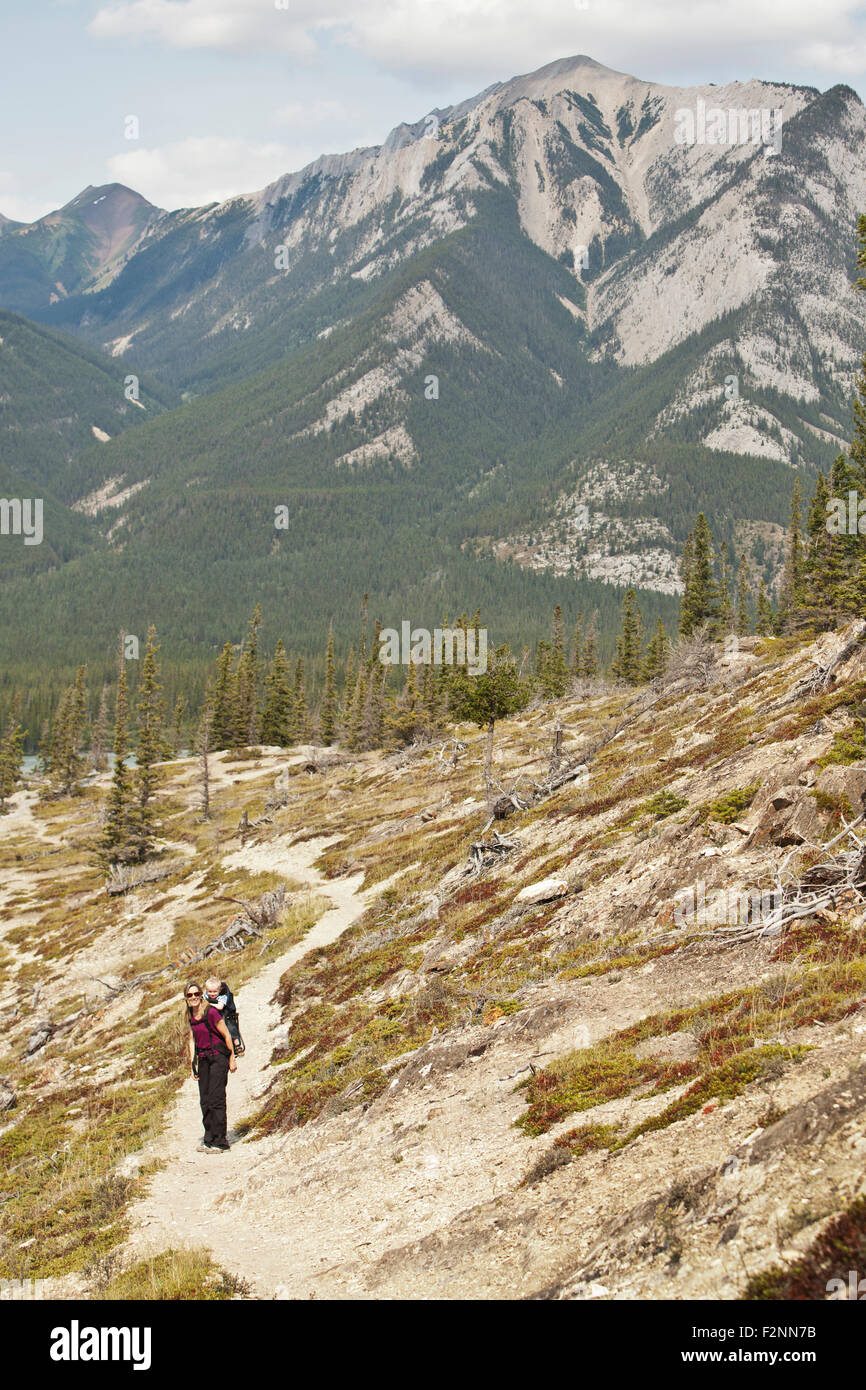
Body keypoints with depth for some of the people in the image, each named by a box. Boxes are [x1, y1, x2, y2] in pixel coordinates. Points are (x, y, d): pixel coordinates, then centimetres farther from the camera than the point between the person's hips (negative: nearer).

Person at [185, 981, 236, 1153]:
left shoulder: (211, 1012, -16)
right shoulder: (191, 1015, 6)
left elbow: (227, 1035, -10)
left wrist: (232, 1059, -7)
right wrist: (192, 1063, 11)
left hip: (218, 1056, -7)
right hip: (203, 1058, 7)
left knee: (216, 1098, -10)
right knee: (205, 1100, 7)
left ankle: (219, 1141, -6)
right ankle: (209, 1138, 16)